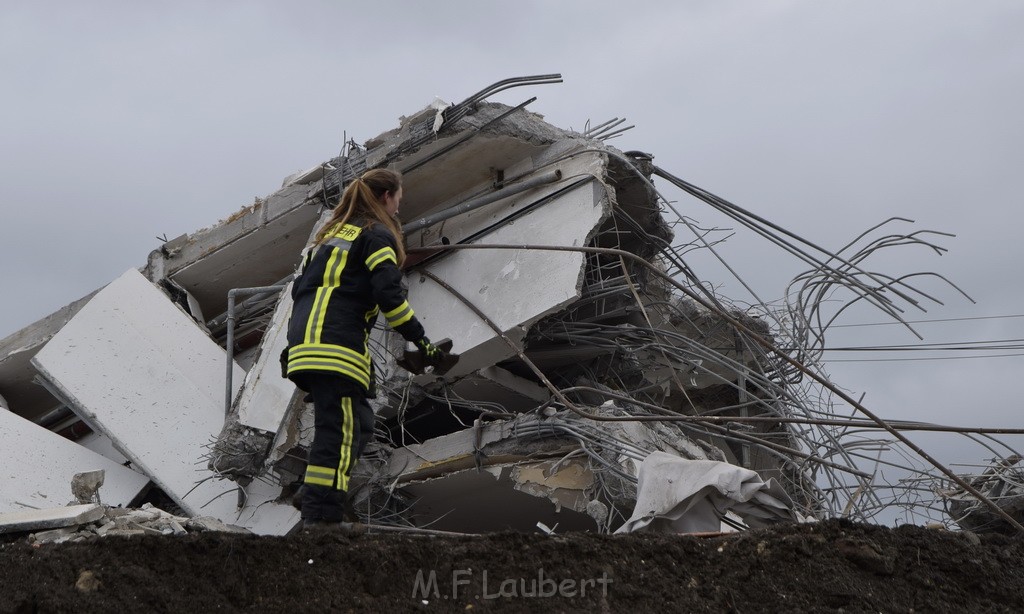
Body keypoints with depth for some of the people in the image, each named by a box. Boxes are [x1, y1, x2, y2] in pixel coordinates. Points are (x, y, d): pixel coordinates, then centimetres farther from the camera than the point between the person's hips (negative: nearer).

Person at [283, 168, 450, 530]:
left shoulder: (331, 232, 27)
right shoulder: (377, 235, 1)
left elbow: (300, 287, 25)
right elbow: (389, 296, -11)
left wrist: (295, 344, 29)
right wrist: (420, 341, -7)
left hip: (304, 343, 9)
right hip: (337, 347, -9)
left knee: (358, 426, 15)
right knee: (339, 432, -9)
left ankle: (316, 496, 11)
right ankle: (321, 515, -12)